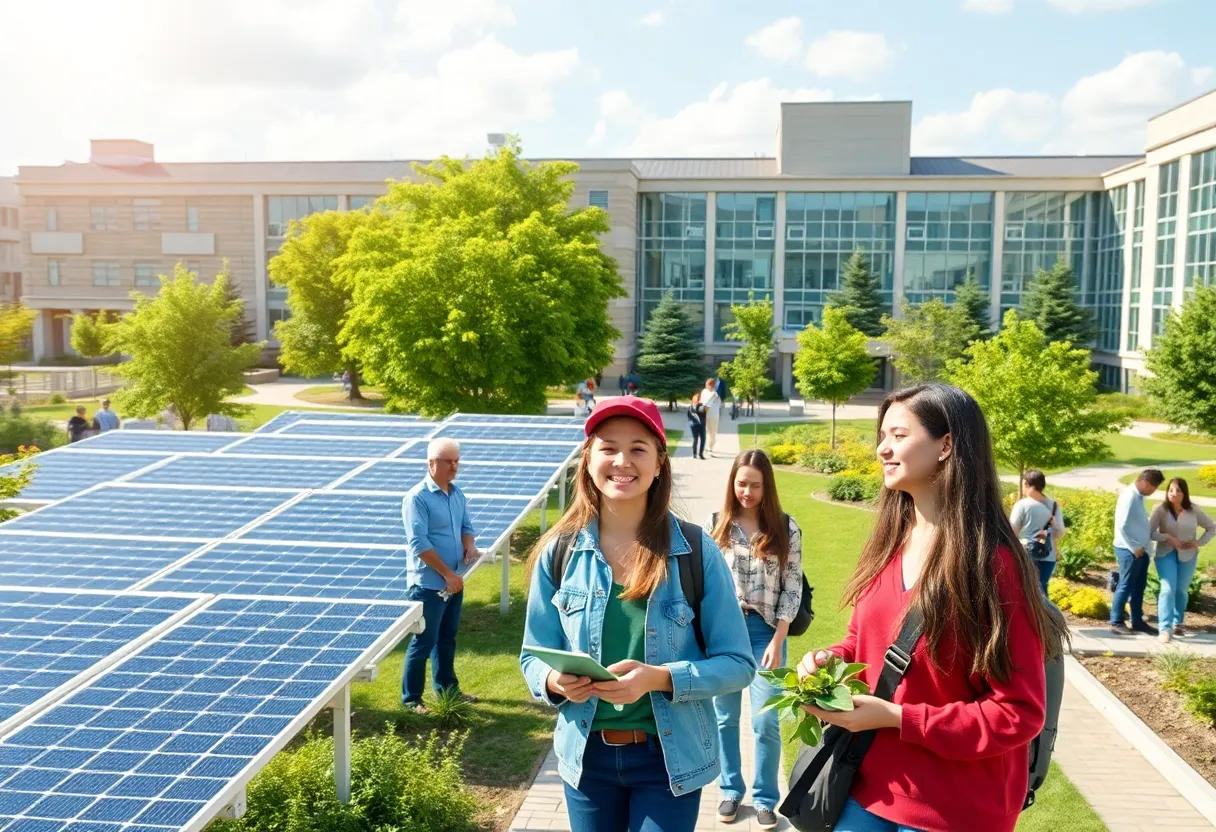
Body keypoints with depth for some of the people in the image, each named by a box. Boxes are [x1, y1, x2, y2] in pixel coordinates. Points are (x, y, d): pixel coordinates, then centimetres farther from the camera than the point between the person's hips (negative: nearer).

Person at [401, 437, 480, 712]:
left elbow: (466, 526, 18)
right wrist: (447, 573, -22)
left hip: (454, 581, 8)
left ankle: (447, 688, 34)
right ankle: (410, 698, 11)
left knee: (447, 638, 20)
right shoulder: (417, 497, -17)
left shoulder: (457, 493, 8)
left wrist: (469, 545, -5)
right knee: (424, 641, -1)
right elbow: (419, 543, -22)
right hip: (428, 584, -8)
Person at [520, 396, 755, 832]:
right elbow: (533, 657, 2)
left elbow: (737, 663, -8)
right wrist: (555, 681, -20)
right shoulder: (558, 551, -5)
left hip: (669, 758, -2)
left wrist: (659, 678, -24)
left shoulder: (697, 551, -10)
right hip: (587, 756, 2)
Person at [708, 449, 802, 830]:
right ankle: (731, 790, 29)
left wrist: (777, 641, -7)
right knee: (725, 717, 11)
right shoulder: (716, 524, 0)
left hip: (765, 631, -1)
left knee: (766, 720, -1)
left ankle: (766, 799, 17)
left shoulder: (786, 528, -2)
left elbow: (792, 588, -1)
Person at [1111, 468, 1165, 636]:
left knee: (1139, 586, 14)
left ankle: (1137, 621, 23)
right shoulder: (1129, 496, -19)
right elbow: (1122, 526, -23)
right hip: (1129, 550, -9)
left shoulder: (1138, 496, 10)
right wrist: (1134, 547, -18)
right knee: (1126, 586, -2)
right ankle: (1116, 622, 6)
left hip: (1141, 549, 9)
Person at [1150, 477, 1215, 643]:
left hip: (1187, 556, 2)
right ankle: (1164, 629, -16)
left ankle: (1177, 623, 30)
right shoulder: (1160, 510, -9)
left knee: (1181, 590, 11)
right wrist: (1167, 537, -23)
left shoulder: (1194, 511, -3)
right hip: (1166, 554, -2)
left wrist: (1199, 543, -5)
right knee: (1168, 589, -13)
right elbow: (1149, 532, -11)